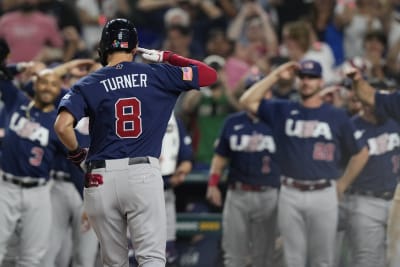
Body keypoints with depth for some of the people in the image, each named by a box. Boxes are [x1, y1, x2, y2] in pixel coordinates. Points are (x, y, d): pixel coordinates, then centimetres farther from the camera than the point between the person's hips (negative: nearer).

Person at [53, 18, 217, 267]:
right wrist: (169, 58, 22)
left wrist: (76, 153, 9)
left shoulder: (88, 85, 4)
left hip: (101, 179, 1)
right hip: (144, 175, -1)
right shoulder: (158, 75, 6)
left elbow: (63, 126, -10)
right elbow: (210, 74, 14)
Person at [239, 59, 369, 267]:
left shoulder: (337, 117, 6)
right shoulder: (283, 111, 9)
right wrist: (276, 74, -2)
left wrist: (342, 185, 10)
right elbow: (247, 101, -2)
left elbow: (360, 153, 13)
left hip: (324, 195, -1)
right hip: (290, 194, 1)